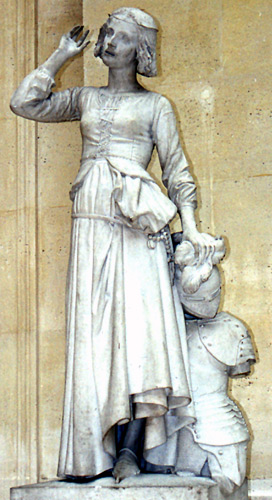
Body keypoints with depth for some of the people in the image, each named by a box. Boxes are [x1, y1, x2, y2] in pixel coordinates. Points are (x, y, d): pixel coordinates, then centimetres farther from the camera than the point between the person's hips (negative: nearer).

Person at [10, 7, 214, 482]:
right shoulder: (85, 98, 22)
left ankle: (129, 450, -18)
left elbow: (176, 169, 9)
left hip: (135, 222, -3)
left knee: (139, 324, -15)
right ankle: (97, 453, -5)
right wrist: (60, 56, 18)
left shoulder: (155, 105, 12)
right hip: (90, 223, 3)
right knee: (93, 331, -4)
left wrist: (191, 228, -1)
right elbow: (25, 102, 17)